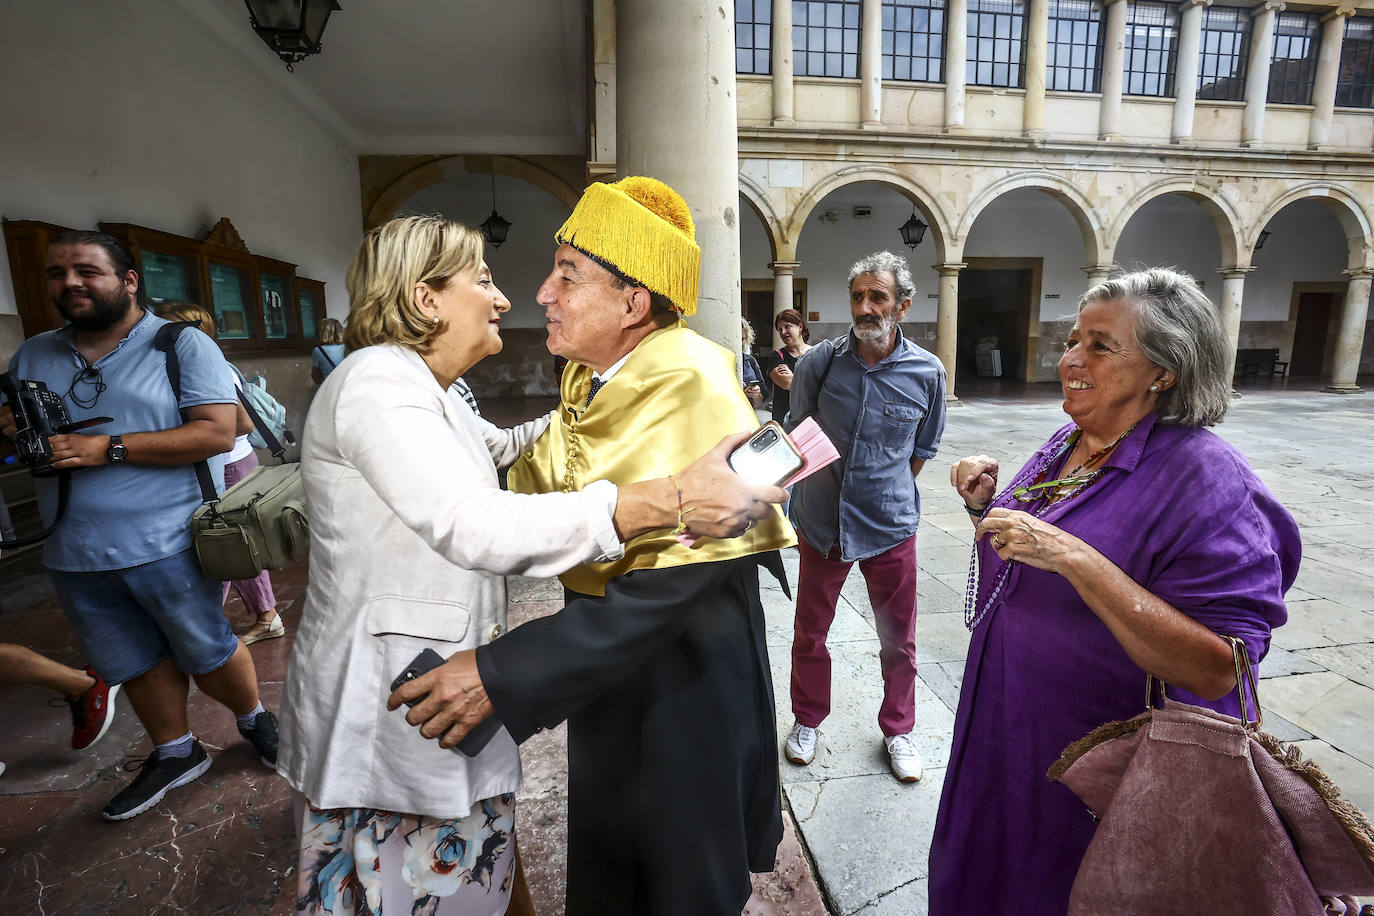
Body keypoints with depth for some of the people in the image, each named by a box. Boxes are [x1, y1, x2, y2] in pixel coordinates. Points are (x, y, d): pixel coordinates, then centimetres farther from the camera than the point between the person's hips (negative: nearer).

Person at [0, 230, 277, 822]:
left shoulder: (183, 346, -7)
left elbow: (217, 433, -17)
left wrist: (108, 448, -21)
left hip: (167, 546, -5)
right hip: (75, 555, 6)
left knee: (207, 653, 8)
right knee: (135, 664, 17)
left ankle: (254, 718, 34)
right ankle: (175, 753, 37)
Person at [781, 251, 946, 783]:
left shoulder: (927, 373, -5)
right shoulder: (820, 362, -7)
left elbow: (922, 450, 10)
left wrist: (886, 492, 9)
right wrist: (824, 485, 6)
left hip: (891, 525, 0)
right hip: (821, 520, 0)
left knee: (898, 639, 14)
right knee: (809, 631, 14)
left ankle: (897, 729, 39)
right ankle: (807, 719, 39)